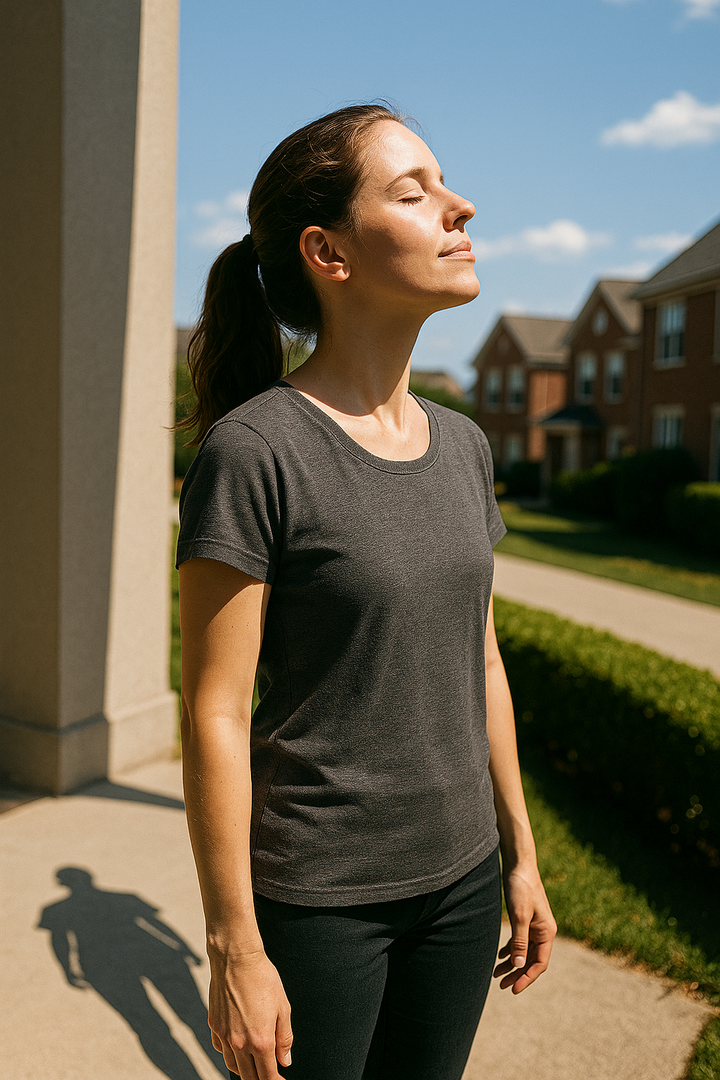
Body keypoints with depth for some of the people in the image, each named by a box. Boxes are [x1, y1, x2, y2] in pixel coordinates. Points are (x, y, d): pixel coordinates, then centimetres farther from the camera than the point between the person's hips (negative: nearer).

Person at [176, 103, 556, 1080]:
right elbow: (215, 715, -16)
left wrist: (521, 856, 11)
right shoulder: (253, 451, -18)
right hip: (315, 898, -5)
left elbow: (479, 662, 8)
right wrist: (233, 946, -11)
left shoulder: (462, 445, 2)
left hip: (459, 879, 6)